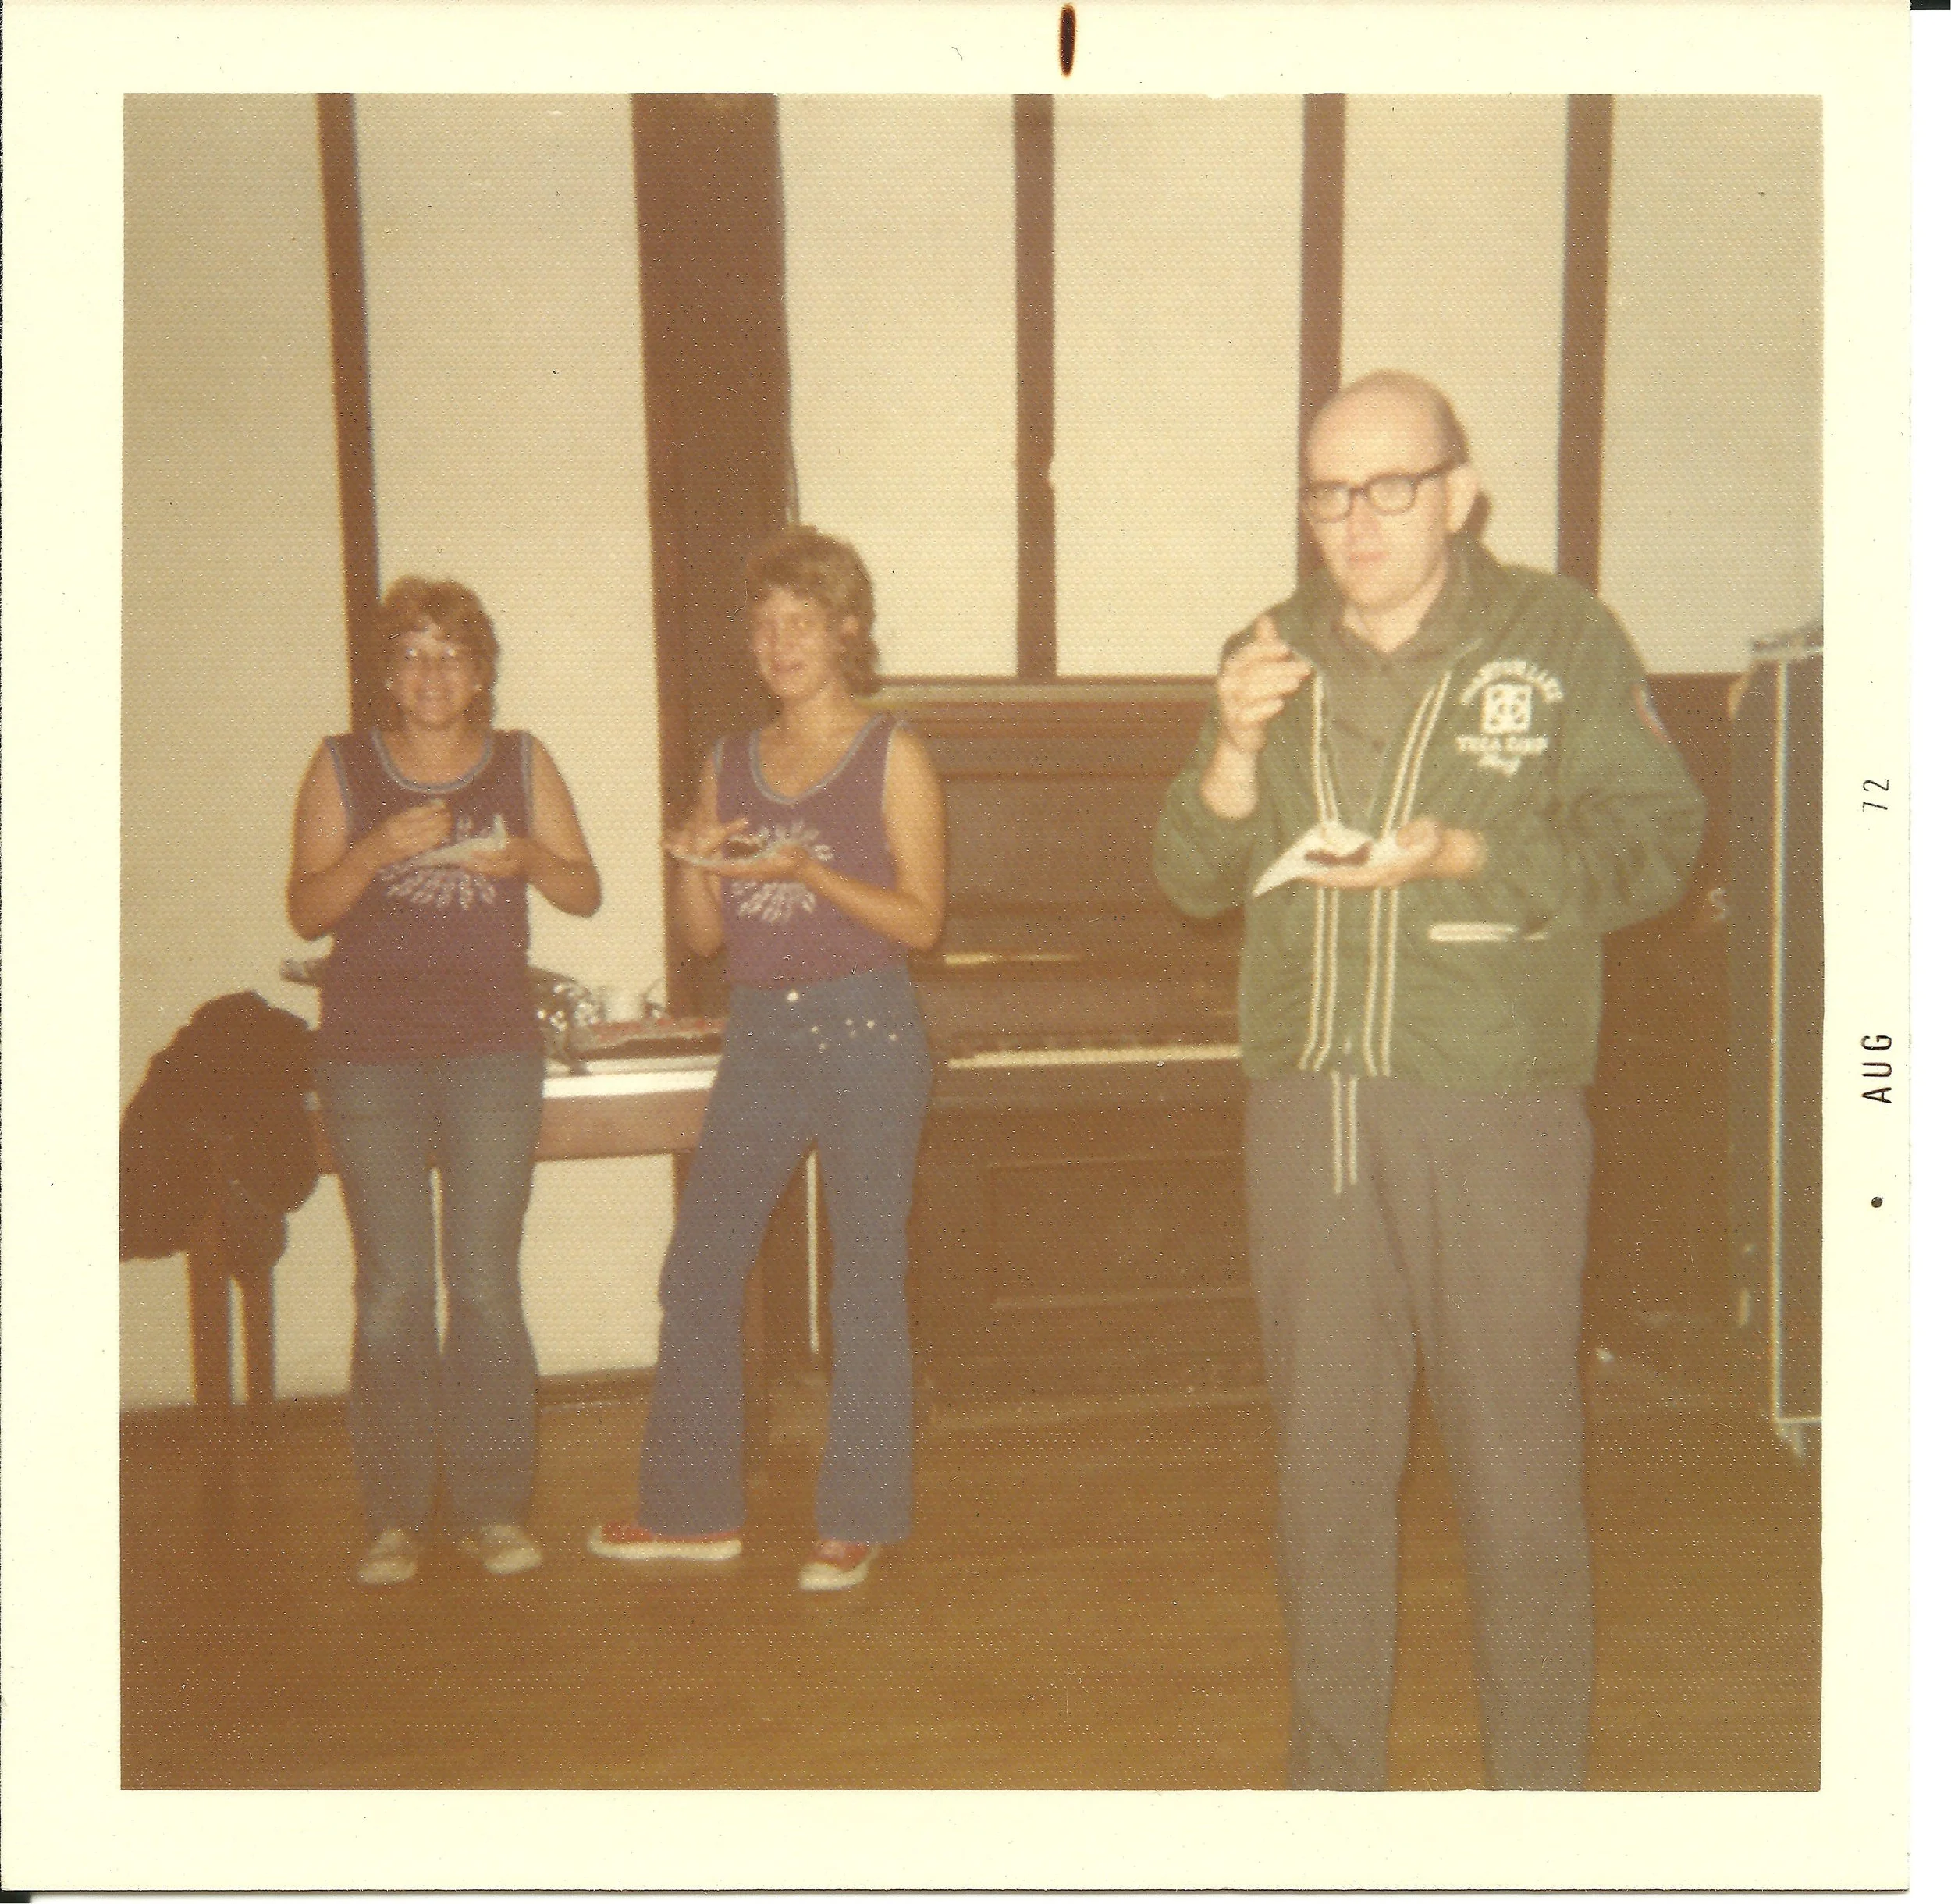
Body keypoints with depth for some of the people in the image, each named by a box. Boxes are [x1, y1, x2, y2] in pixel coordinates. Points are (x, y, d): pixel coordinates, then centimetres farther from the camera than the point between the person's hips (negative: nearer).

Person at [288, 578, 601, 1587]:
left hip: (492, 1049, 0)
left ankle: (492, 1509, 8)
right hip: (369, 1055, 0)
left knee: (486, 1283, -2)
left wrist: (528, 857, -11)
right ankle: (394, 1515, 11)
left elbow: (586, 892, 9)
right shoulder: (342, 766, 8)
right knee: (390, 1288, 1)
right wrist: (377, 850, -16)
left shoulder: (521, 762, 10)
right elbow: (305, 910, 1)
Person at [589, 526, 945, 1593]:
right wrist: (694, 864, -8)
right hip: (759, 1036, 5)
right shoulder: (730, 766, 12)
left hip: (864, 1033, -4)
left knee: (866, 1286, 2)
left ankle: (857, 1523, 15)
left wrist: (808, 870, -18)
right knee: (696, 1276, 5)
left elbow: (921, 919, -6)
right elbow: (705, 939, 12)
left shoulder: (891, 756, 0)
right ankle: (695, 1511, 21)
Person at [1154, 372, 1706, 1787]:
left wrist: (1455, 854, -19)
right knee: (1328, 1448, 11)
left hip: (1496, 1100, -3)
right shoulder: (1275, 654, 11)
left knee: (1518, 1450, 3)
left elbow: (1656, 842, -5)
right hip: (1309, 1099, 4)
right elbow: (1196, 881, 8)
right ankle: (1337, 1769, 27)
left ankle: (1540, 1776, 21)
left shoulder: (1562, 638, 1)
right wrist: (1237, 750, -11)